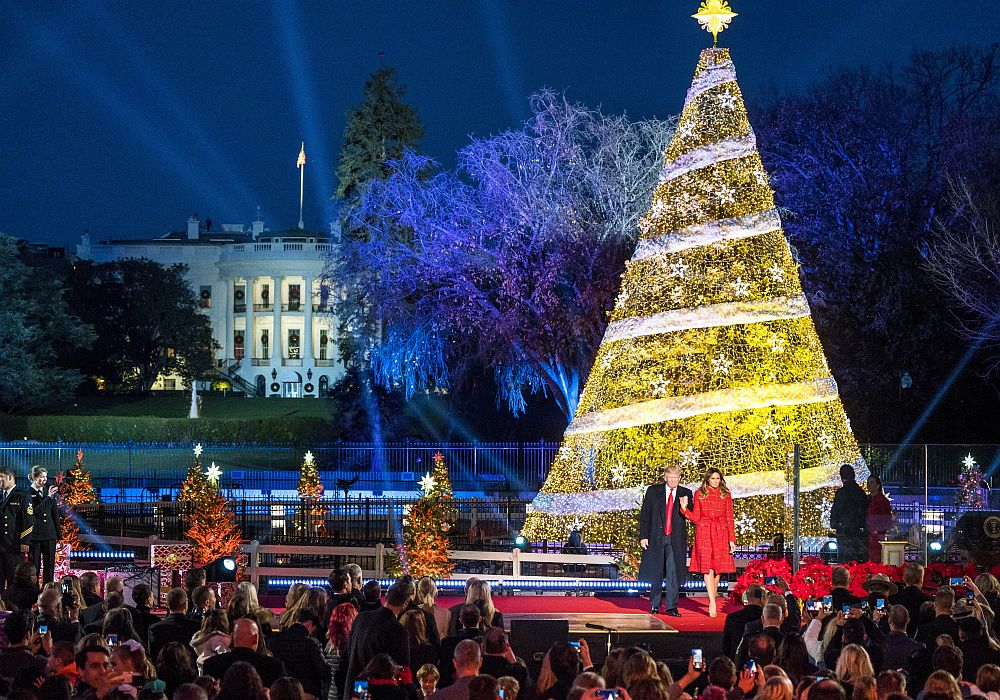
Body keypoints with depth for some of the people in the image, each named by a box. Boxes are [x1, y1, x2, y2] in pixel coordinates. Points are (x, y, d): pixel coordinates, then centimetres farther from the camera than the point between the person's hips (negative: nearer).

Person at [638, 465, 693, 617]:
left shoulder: (685, 494, 5)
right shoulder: (653, 491, 3)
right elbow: (644, 515, 2)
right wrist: (643, 536, -4)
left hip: (676, 539, 0)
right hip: (656, 537, 0)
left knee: (673, 572, -4)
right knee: (656, 572, 8)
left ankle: (672, 606, -1)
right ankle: (654, 605, 19)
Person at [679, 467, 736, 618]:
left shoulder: (726, 495, 8)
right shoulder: (699, 494, 5)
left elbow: (729, 518, 7)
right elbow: (696, 518, 4)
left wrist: (732, 539, 1)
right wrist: (684, 508, -12)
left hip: (721, 534, 2)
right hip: (704, 533, -2)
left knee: (717, 568, 4)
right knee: (707, 568, -12)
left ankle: (712, 601, 19)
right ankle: (712, 604, -18)